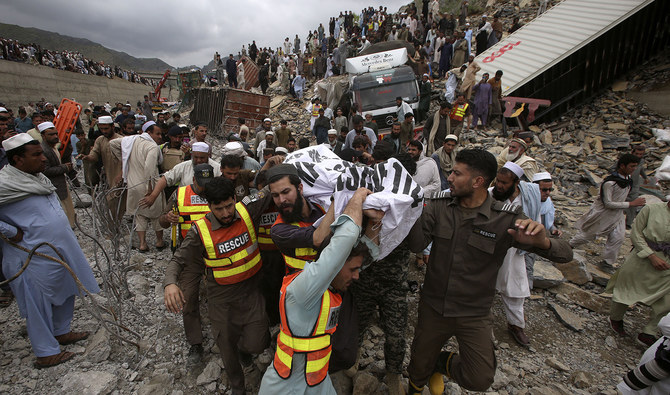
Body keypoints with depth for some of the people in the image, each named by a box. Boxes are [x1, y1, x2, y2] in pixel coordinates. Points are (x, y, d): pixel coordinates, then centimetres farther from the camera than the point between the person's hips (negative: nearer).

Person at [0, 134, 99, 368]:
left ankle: (62, 332, 41)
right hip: (37, 259, -8)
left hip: (61, 249, 8)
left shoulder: (37, 177, 7)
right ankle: (46, 353, 23)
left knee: (66, 293, 21)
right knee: (40, 304, 7)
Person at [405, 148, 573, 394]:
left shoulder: (506, 219, -16)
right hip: (433, 306, 2)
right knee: (419, 367, 18)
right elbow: (416, 245, -19)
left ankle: (443, 362, 22)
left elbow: (565, 254, -15)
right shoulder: (439, 206, -9)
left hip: (473, 315, -1)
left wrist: (542, 241, -37)